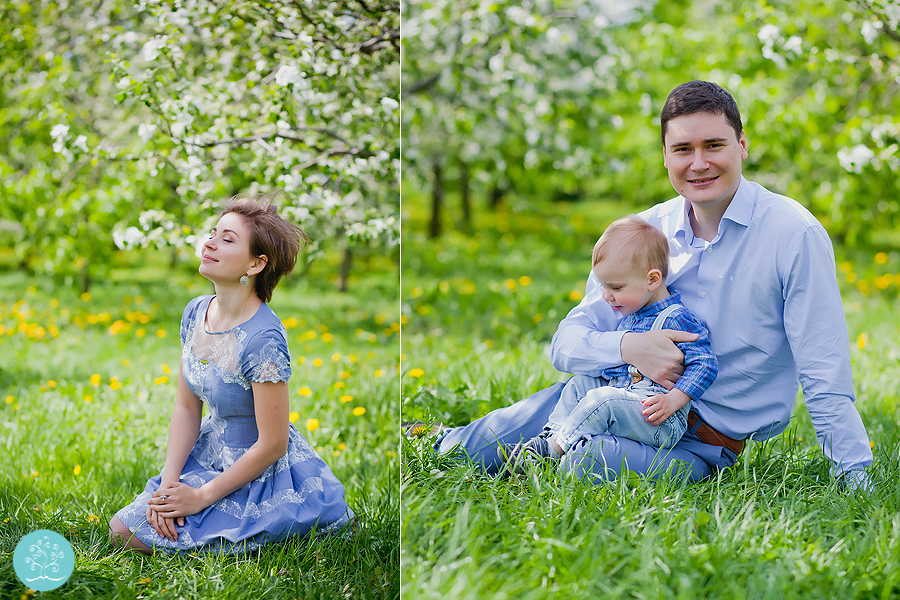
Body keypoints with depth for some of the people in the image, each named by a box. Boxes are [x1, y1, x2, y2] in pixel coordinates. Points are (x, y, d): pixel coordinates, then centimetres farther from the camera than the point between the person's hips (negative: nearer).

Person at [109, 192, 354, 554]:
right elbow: (186, 407, 3)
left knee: (142, 536, -9)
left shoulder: (262, 339, -28)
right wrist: (170, 483, -9)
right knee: (121, 529, 4)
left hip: (260, 479, -8)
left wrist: (202, 496, -17)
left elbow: (272, 445, -23)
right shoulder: (196, 313, -3)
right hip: (209, 455, 8)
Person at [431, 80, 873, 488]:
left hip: (710, 439, -4)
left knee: (586, 465, -29)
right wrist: (626, 347, -22)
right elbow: (566, 343, -2)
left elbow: (825, 380, -14)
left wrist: (857, 479, -18)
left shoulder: (795, 235, -15)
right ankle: (445, 444, 21)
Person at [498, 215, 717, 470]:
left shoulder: (676, 319, -13)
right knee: (578, 384, 9)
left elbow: (705, 363, -19)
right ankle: (550, 436, -7)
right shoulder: (627, 319, 16)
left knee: (603, 400, -27)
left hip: (661, 424, -10)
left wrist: (672, 401, -26)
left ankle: (551, 450, -22)